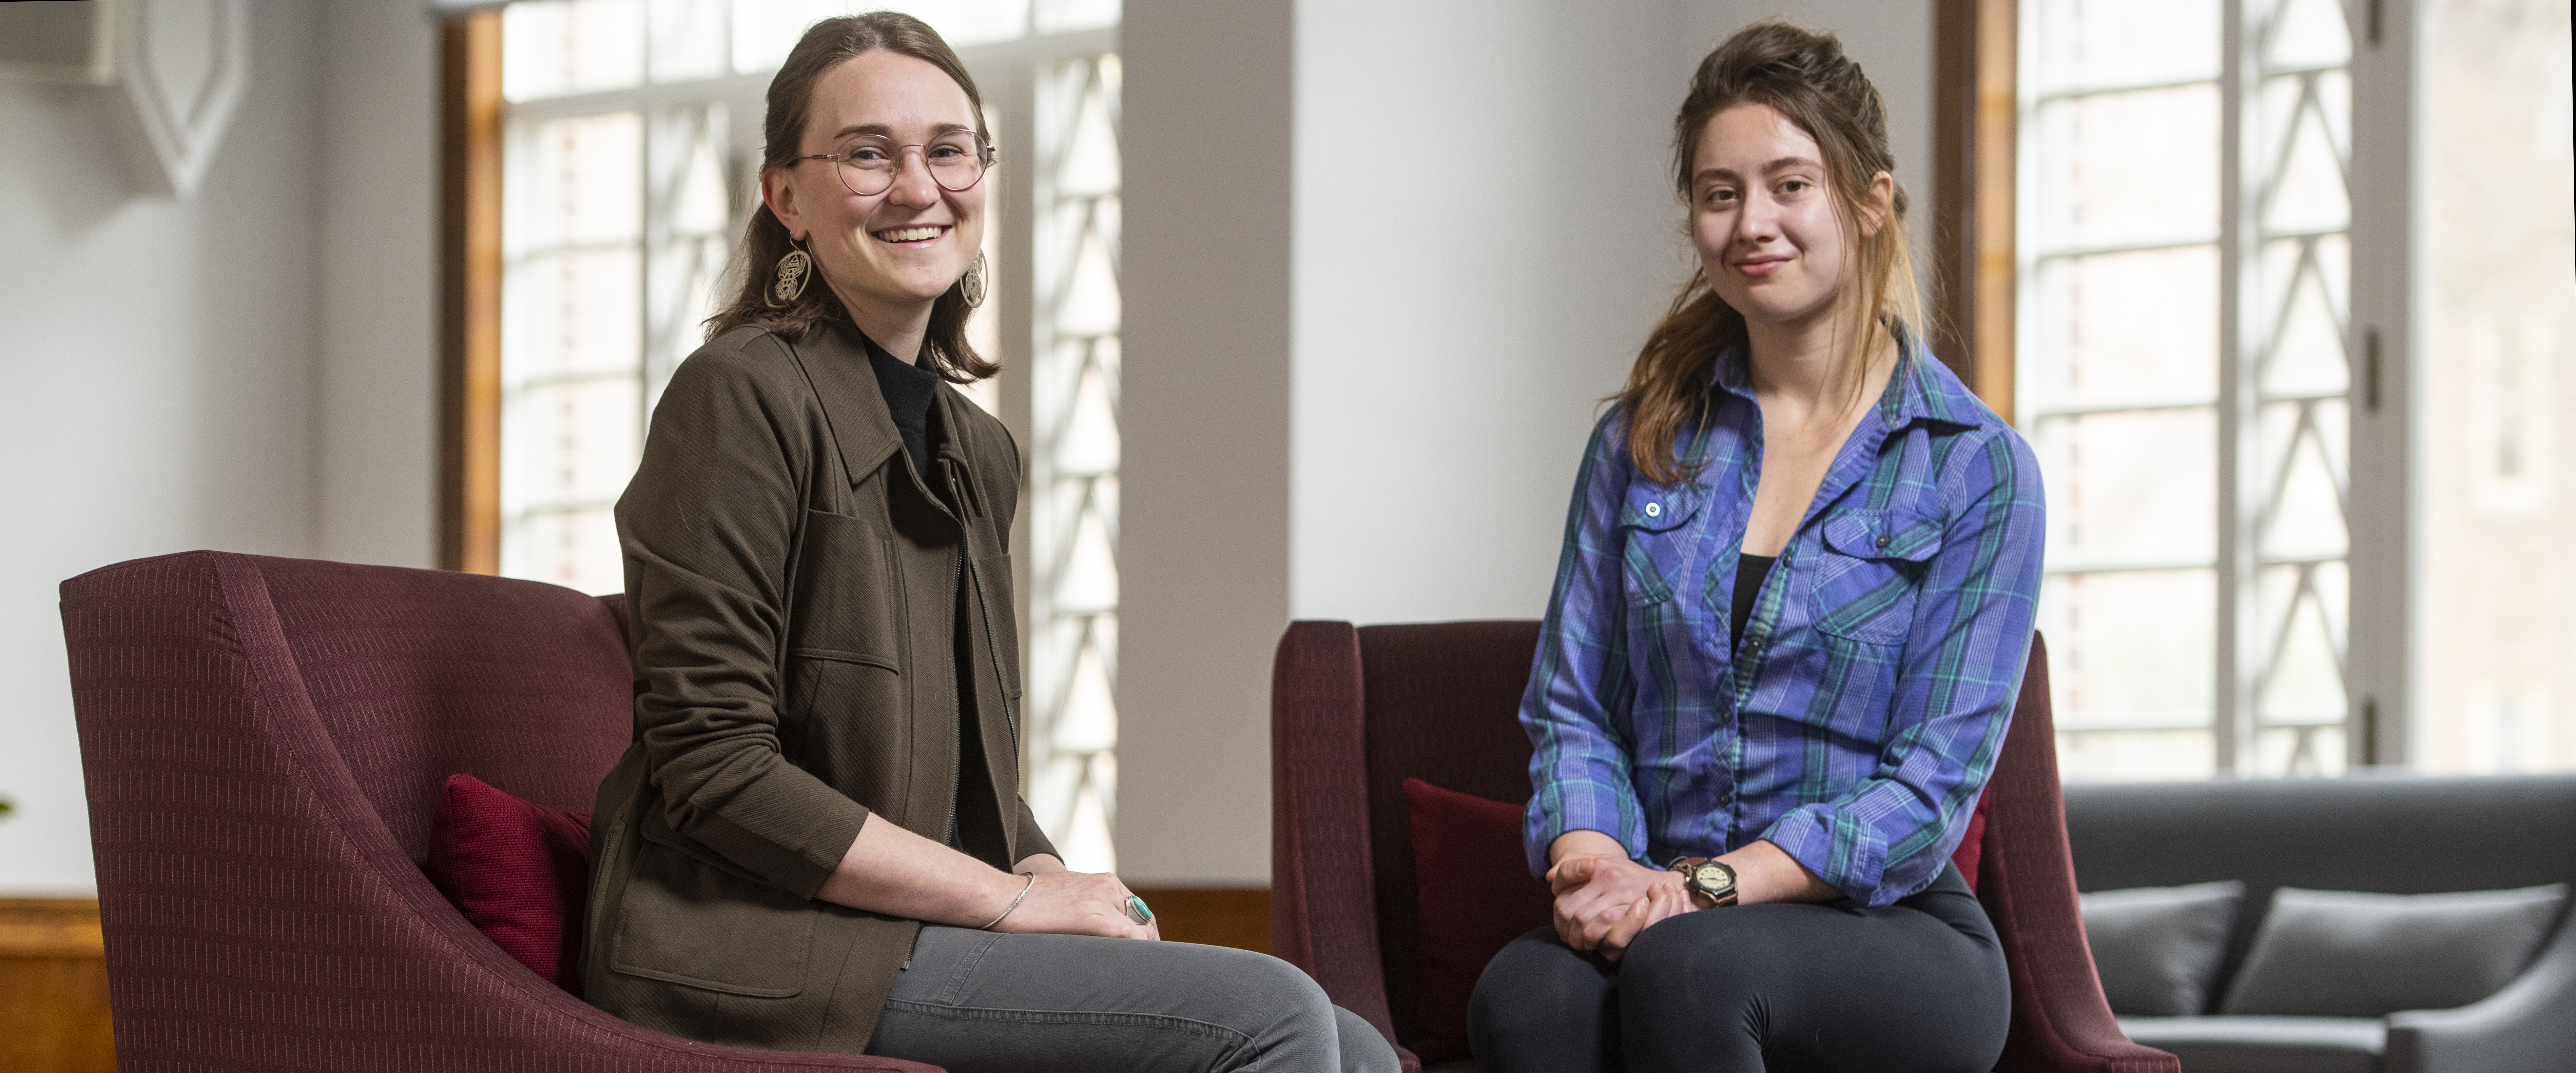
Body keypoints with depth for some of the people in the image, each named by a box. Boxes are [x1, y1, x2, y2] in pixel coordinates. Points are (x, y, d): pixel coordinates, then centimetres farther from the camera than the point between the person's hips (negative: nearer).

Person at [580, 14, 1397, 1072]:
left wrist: (1054, 876, -2)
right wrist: (1015, 901, -14)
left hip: (930, 930, 8)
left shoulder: (976, 450, 17)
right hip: (763, 953, -8)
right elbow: (716, 772, -16)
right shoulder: (742, 398, -10)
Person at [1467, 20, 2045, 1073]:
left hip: (1895, 938, -3)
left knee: (1687, 966, -38)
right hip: (1670, 907, 3)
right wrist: (1597, 865, -12)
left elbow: (1931, 787, -6)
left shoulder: (1978, 470, 1)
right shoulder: (1643, 440, 14)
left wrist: (1703, 887, -18)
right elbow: (1571, 706, 11)